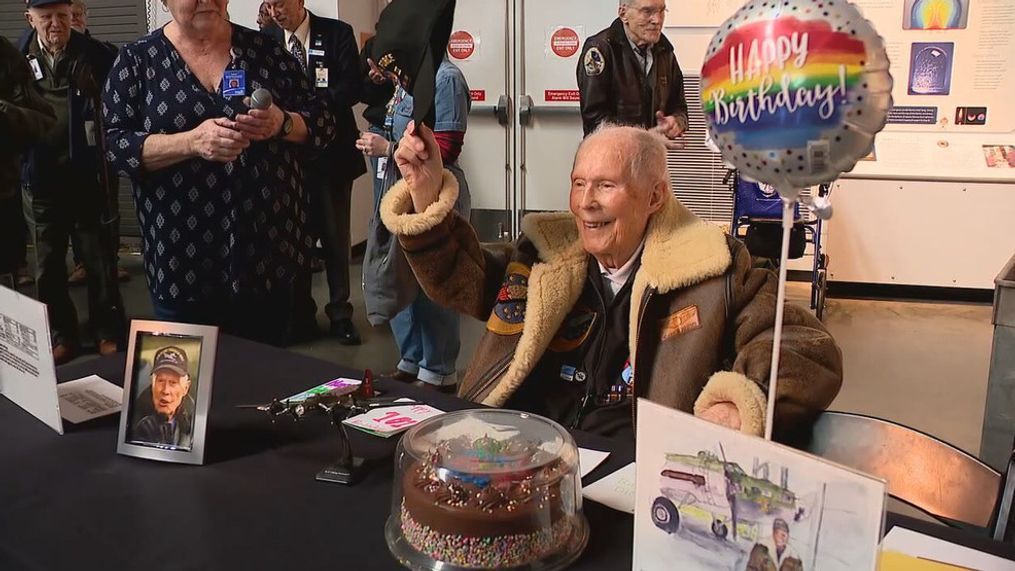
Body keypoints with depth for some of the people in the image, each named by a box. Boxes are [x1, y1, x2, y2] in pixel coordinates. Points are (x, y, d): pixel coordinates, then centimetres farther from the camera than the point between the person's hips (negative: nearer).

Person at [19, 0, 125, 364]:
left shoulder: (95, 55, -4)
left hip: (88, 176, -2)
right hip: (40, 179, 2)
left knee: (100, 261, 6)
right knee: (48, 266, 11)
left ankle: (108, 333, 19)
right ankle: (61, 335, 24)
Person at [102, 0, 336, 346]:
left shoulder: (263, 49, 5)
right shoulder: (137, 60, 2)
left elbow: (321, 125, 6)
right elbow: (113, 145, -5)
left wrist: (282, 123, -16)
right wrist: (192, 141, -21)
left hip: (268, 245, 1)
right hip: (182, 258, -1)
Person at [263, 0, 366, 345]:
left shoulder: (337, 34, -1)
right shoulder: (268, 41, 8)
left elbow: (350, 88, -10)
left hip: (331, 153, -2)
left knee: (335, 236, 6)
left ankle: (340, 313, 19)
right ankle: (300, 315, 18)